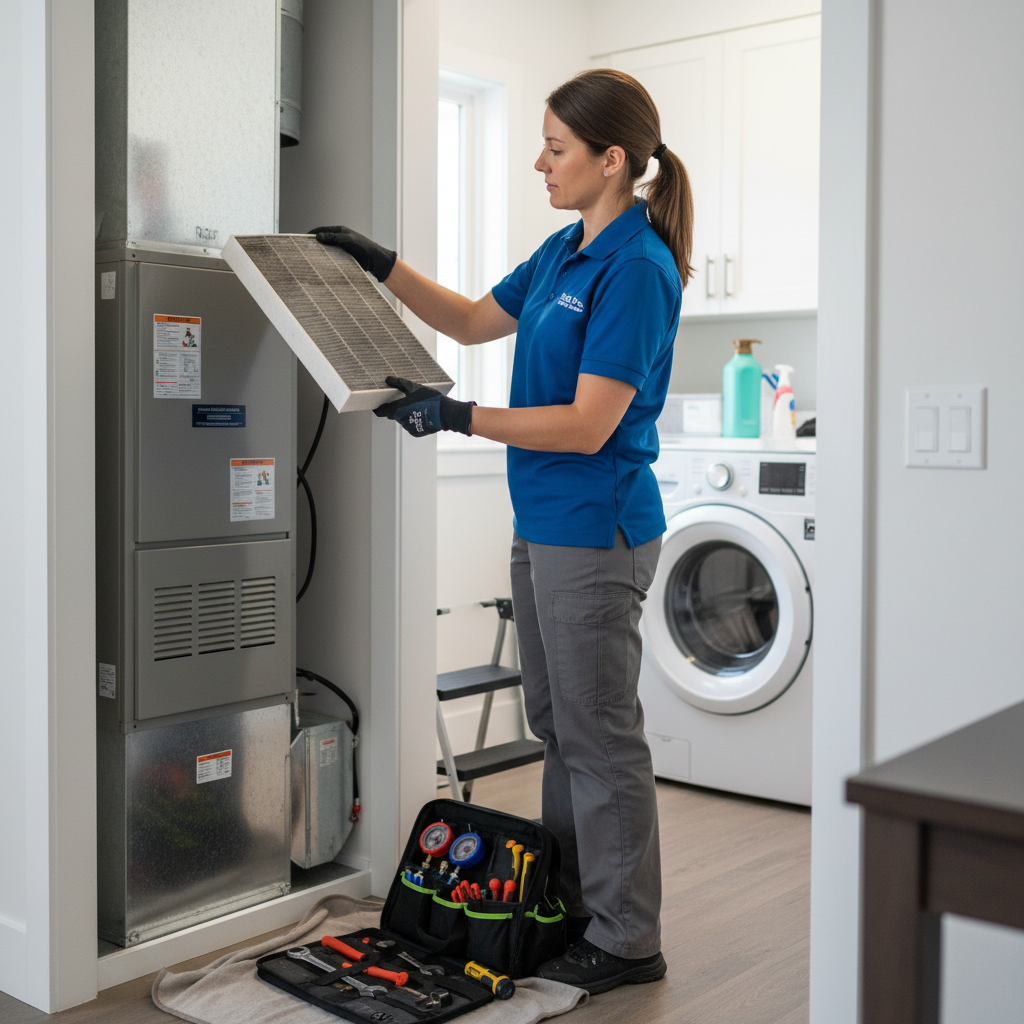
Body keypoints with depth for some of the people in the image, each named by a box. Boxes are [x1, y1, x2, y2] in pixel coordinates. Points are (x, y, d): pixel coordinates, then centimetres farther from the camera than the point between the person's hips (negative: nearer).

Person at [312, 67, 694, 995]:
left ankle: (627, 942, 15)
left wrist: (457, 416, -22)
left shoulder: (636, 268, -18)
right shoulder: (564, 251, 11)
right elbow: (476, 321, 24)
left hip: (596, 532, -10)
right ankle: (571, 904, 32)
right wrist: (381, 264, 17)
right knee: (557, 725, 17)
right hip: (544, 526, 10)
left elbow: (587, 426, -22)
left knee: (601, 736, 1)